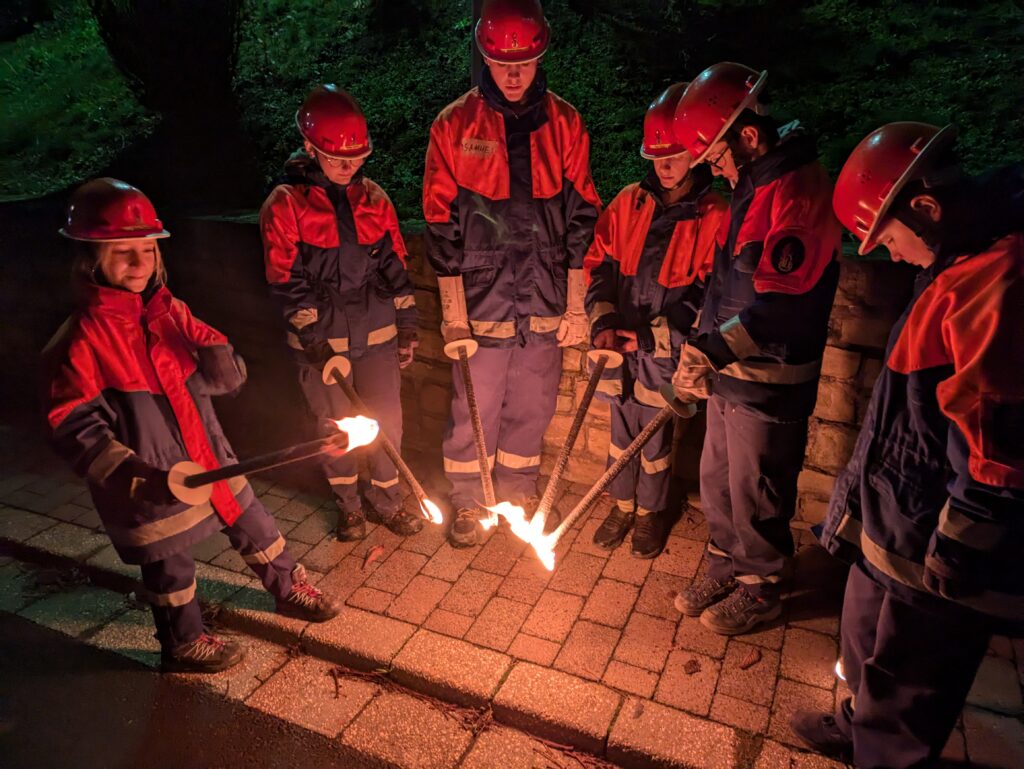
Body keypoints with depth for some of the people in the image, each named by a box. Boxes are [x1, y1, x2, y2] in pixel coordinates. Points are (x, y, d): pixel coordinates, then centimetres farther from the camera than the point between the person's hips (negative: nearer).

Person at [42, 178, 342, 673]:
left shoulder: (169, 310, -1)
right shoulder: (81, 339, -18)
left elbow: (229, 371, 2)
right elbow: (74, 429, -19)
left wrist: (203, 367, -22)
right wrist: (133, 475, -30)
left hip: (208, 458, 6)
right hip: (151, 483, -5)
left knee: (253, 526, 20)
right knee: (170, 567, 14)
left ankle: (289, 589, 45)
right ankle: (184, 644, 40)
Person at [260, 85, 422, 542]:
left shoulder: (373, 198, 6)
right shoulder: (285, 205, -6)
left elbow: (395, 265, 10)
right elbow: (286, 281, -9)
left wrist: (406, 325, 8)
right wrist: (313, 338, -14)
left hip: (376, 333, 3)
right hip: (321, 340, -3)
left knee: (387, 421, 7)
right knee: (335, 427, 10)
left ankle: (386, 499, 29)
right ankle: (347, 504, 31)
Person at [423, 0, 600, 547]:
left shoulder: (563, 123, 4)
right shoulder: (455, 126, -2)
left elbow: (581, 218, 5)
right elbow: (442, 228, -3)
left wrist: (576, 307, 2)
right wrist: (453, 315, -7)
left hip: (544, 305, 2)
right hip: (481, 302, -2)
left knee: (531, 409, 14)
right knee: (474, 412, 7)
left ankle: (519, 493, 36)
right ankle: (468, 503, 29)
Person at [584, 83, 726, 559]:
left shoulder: (714, 216, -9)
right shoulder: (629, 203, 2)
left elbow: (708, 296, -11)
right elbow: (599, 264, 3)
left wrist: (654, 336, -17)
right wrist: (604, 321, -11)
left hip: (667, 353, -3)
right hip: (619, 346, 3)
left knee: (655, 440, 10)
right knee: (621, 433, 16)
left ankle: (650, 512, 34)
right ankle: (622, 506, 38)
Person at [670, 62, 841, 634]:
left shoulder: (800, 190, -19)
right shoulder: (753, 185, 11)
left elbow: (780, 304, -26)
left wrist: (710, 349, -25)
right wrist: (703, 349, 10)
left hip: (770, 383, -9)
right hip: (731, 372, 9)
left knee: (756, 494, 9)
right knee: (718, 482, 19)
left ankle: (761, 588, 31)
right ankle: (729, 566, 40)